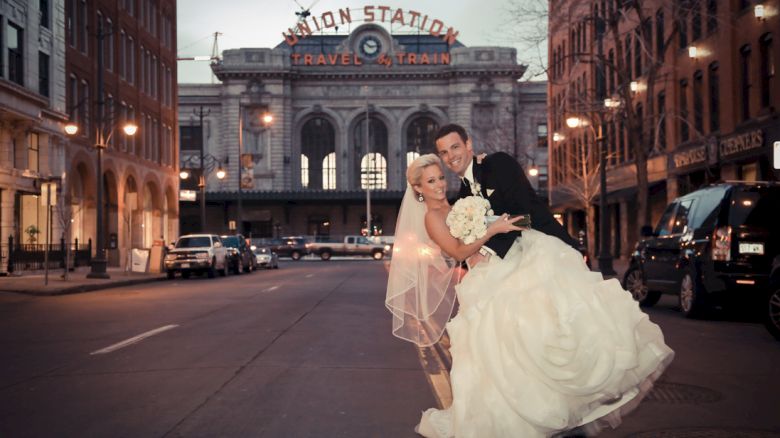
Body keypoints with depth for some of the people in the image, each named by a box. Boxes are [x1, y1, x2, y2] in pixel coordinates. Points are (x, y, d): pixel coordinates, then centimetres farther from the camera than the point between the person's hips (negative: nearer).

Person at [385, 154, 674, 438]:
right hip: (481, 284, -8)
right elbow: (458, 253, -19)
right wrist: (493, 229, -25)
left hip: (499, 271, 8)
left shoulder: (451, 207, 16)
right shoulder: (431, 217, -9)